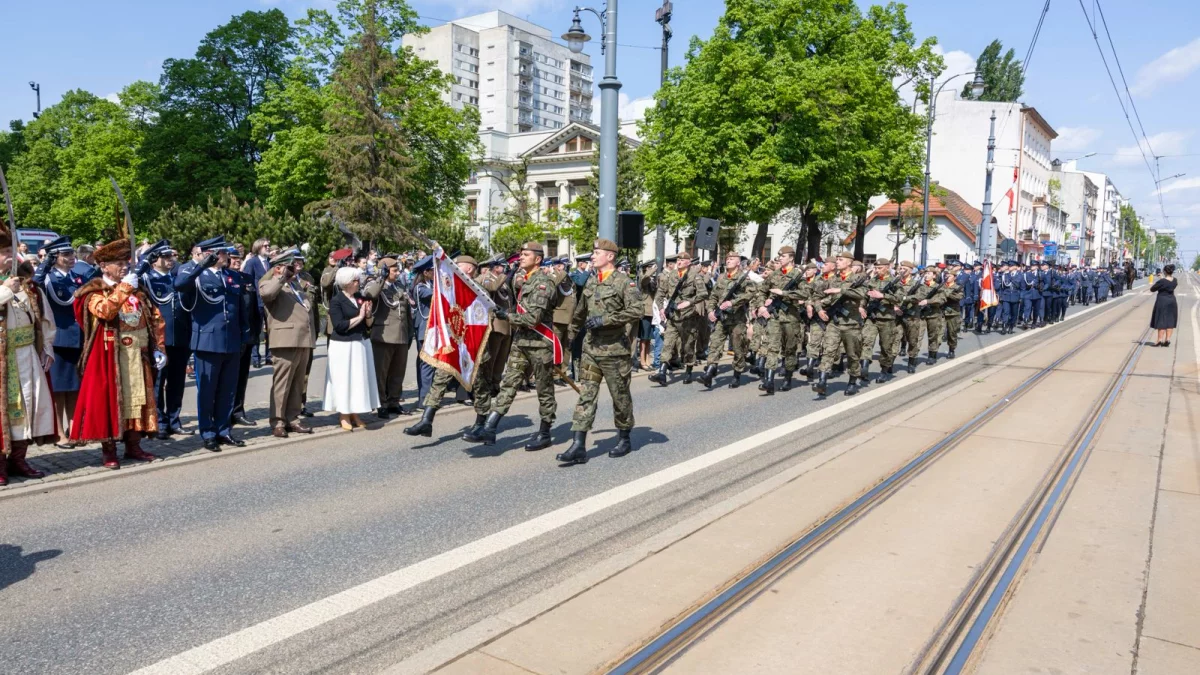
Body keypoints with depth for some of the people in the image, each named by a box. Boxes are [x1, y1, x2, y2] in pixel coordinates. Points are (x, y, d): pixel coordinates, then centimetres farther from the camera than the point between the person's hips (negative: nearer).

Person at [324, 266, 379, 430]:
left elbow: (369, 324, 11)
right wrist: (359, 317, -13)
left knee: (360, 378, 7)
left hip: (361, 344, 6)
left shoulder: (360, 298, 10)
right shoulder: (336, 301, -8)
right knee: (344, 379, -2)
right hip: (344, 346, -6)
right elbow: (339, 326, -18)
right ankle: (343, 416, 6)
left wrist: (368, 315, -9)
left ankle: (355, 414, 15)